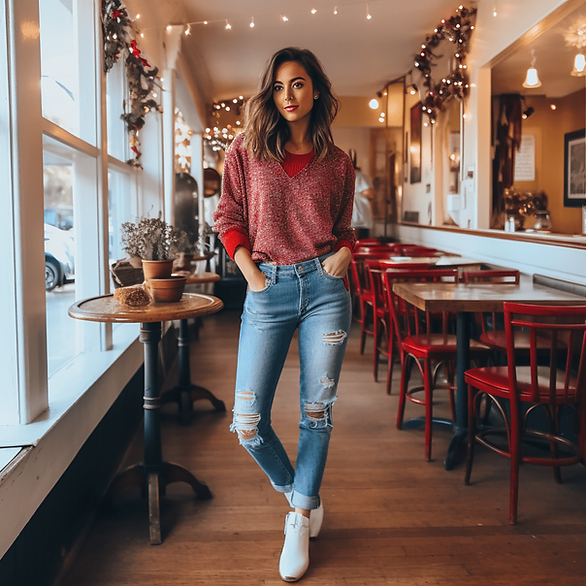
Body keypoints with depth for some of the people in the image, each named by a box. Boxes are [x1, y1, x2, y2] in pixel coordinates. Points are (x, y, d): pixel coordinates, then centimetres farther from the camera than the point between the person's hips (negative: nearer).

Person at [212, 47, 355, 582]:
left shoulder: (337, 162, 8)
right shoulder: (247, 151, 5)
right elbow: (228, 217, 9)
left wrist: (343, 253, -5)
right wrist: (251, 273, -1)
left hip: (324, 287, 1)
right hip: (268, 291, 0)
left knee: (317, 411, 4)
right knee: (248, 423, -2)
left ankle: (301, 521, 23)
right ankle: (296, 490, 28)